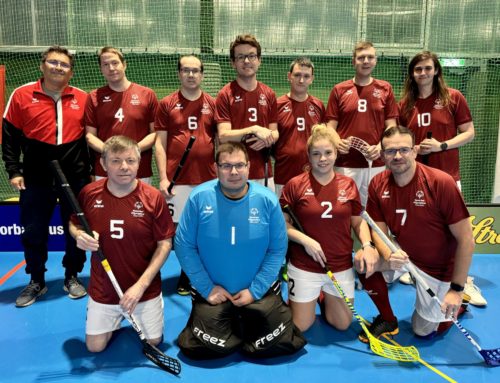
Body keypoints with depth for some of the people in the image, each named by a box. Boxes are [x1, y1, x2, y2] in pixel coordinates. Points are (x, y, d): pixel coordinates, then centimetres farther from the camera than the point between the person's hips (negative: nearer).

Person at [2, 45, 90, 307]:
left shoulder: (82, 98, 4)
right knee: (34, 232, 9)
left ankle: (72, 277, 27)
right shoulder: (22, 95, 0)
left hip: (76, 177, 1)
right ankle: (36, 281, 27)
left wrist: (91, 168, 6)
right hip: (36, 178, 0)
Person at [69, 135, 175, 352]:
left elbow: (165, 244, -12)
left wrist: (141, 285, -18)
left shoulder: (153, 198, -17)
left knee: (152, 341, 9)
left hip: (145, 289, -1)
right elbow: (74, 224, 8)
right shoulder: (89, 193, -10)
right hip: (103, 289, 2)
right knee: (95, 346, 9)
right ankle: (116, 318, 38)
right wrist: (80, 236, -18)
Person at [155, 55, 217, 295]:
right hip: (177, 179, -1)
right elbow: (160, 143, 2)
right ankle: (186, 275, 20)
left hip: (208, 178, 2)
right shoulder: (166, 104, 4)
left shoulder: (212, 104, 8)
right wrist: (163, 178, -7)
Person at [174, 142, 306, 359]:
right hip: (212, 292, 0)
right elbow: (184, 245, -8)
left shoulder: (267, 200, -11)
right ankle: (229, 324, 26)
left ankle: (244, 323, 29)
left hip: (260, 290, 1)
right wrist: (206, 287, -10)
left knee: (275, 344, -4)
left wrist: (255, 290, -11)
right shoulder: (199, 197, -13)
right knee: (206, 348, -10)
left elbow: (278, 249, -6)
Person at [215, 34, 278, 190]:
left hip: (264, 173, 4)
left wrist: (267, 139, -11)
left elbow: (274, 132, 11)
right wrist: (254, 130, -21)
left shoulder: (269, 94, 8)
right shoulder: (225, 94, -4)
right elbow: (223, 136, -11)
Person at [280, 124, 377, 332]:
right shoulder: (295, 184, -10)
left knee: (342, 325, 15)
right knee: (300, 327, 9)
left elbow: (358, 222, 6)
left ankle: (324, 298, 42)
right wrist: (305, 240, -20)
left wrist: (367, 245, -11)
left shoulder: (348, 184, -2)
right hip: (304, 268, -2)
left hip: (341, 267, 3)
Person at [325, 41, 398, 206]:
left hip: (376, 164, 1)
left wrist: (380, 147, -13)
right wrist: (337, 143, -15)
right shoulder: (339, 90, 5)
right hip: (345, 164, -1)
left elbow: (391, 126, 5)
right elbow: (331, 126, 4)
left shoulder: (385, 89, 7)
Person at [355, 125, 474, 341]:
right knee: (364, 262, -22)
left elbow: (466, 240, -21)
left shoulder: (441, 183, -27)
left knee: (423, 330, 5)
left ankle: (459, 302, 36)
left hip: (438, 267, -3)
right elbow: (379, 231, -7)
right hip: (401, 255, 4)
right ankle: (387, 318, 5)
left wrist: (456, 289, -19)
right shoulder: (378, 184, -13)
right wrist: (389, 256, -30)